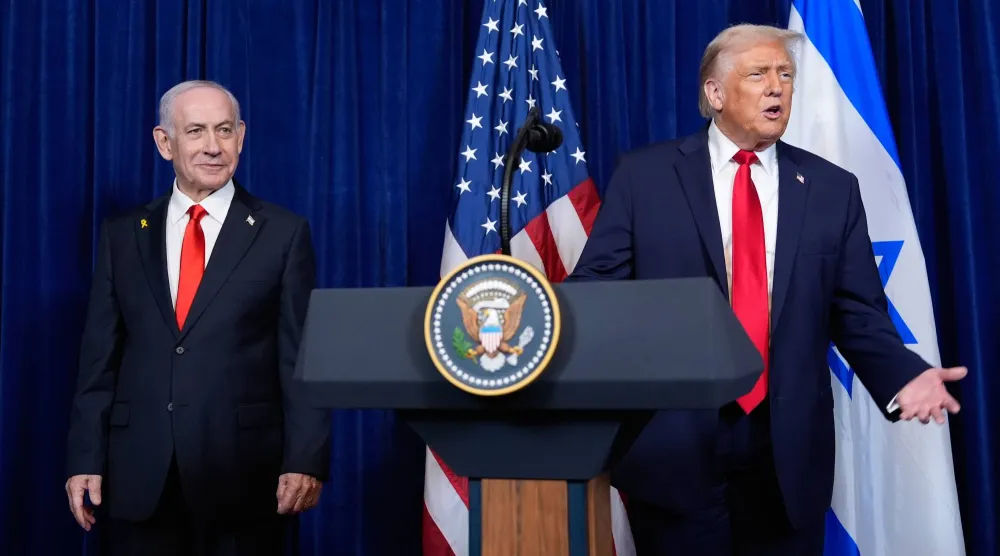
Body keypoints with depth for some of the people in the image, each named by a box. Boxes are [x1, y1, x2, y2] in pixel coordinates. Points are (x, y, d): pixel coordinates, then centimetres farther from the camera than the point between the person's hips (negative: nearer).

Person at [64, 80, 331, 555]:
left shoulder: (283, 233, -1)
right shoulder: (122, 235, 7)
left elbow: (303, 358, -5)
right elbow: (100, 358, 7)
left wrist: (305, 460, -12)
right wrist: (85, 459, 2)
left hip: (245, 471, -2)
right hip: (139, 476, 2)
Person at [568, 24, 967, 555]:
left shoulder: (832, 188, 7)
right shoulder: (645, 174, 1)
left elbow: (858, 313, 6)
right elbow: (593, 287, -1)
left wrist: (905, 376, -11)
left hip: (789, 451, 2)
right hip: (671, 445, -2)